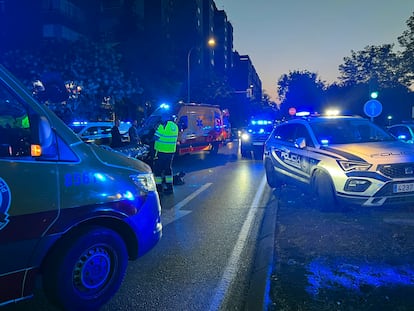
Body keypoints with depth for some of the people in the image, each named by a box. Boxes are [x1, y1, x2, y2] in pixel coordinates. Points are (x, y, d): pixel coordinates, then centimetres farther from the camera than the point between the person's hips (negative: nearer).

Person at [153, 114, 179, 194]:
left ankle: (158, 187, 7)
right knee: (168, 168, 17)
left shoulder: (163, 125, -13)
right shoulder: (175, 126, 9)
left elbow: (156, 137, -13)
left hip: (161, 151, -7)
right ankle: (169, 187, 18)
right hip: (171, 151, 7)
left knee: (158, 169, 4)